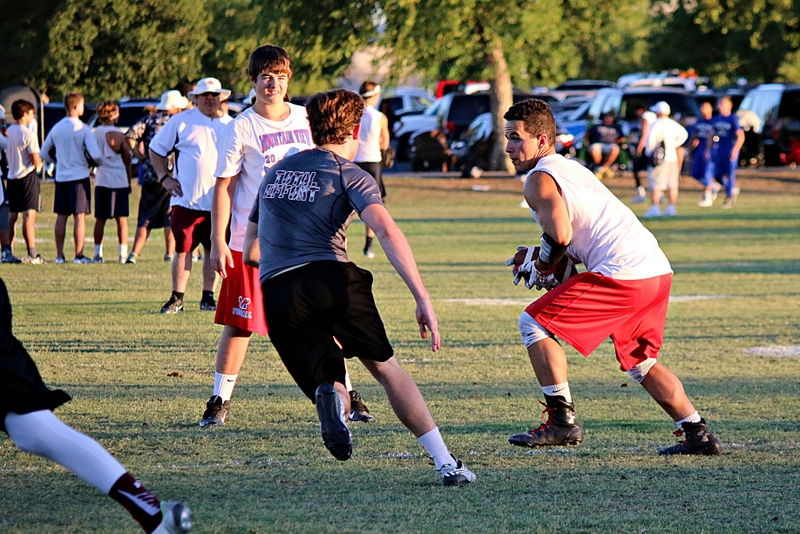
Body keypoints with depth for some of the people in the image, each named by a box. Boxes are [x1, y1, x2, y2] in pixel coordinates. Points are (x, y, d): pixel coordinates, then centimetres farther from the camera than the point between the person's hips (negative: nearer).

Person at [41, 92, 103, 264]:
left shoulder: (56, 128, 5)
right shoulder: (83, 129, -10)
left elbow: (44, 154, 11)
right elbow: (95, 155, -16)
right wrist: (92, 163, 5)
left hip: (61, 177, 5)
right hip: (79, 177, -5)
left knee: (61, 217, 9)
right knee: (79, 217, -2)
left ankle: (59, 255, 10)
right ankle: (79, 255, -3)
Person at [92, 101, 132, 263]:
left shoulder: (94, 134, 3)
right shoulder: (118, 135, -7)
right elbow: (127, 160, -2)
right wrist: (129, 182, 7)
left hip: (101, 181, 3)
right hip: (119, 181, -3)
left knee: (100, 219, 8)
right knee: (121, 218, 0)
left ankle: (98, 252, 8)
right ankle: (123, 253, -4)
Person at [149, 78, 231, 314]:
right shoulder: (181, 122, 1)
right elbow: (156, 149, 9)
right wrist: (164, 177, -1)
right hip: (186, 200, -2)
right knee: (183, 249, -2)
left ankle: (208, 297, 18)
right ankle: (176, 299, 4)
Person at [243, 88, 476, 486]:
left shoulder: (276, 172, 25)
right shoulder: (350, 176, 8)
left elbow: (249, 252, 33)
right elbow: (386, 230, -11)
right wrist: (422, 299, -16)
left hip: (276, 295, 3)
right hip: (331, 279, -3)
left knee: (329, 386, 8)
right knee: (386, 368, 14)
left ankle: (331, 396, -32)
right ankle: (447, 464, 8)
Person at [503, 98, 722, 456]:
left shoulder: (540, 178, -3)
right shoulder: (571, 168, 26)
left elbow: (560, 235, -17)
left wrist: (541, 269, 1)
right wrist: (551, 266, 23)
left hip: (623, 273, -9)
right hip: (659, 269, 9)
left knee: (534, 323, 0)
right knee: (639, 360, 25)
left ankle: (562, 421, -3)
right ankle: (698, 435, 21)